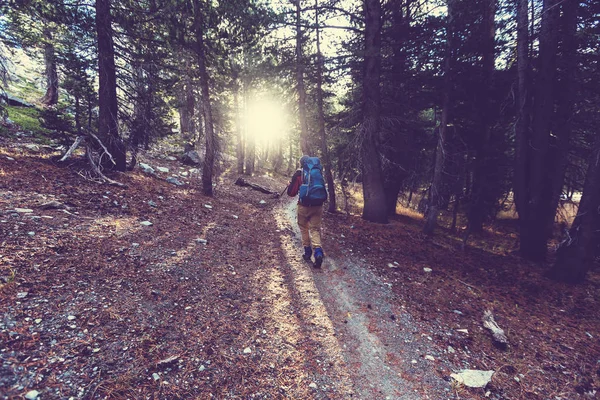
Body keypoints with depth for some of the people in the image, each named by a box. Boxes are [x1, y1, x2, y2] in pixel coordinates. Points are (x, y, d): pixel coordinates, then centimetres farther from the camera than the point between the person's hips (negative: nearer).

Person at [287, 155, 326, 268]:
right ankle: (318, 253, -14)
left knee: (304, 228, 16)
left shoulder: (298, 174, -3)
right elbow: (325, 192, 16)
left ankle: (307, 253, 21)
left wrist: (289, 185, 17)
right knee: (315, 230, 6)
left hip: (304, 206, -2)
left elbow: (291, 193, -2)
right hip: (318, 206, 3)